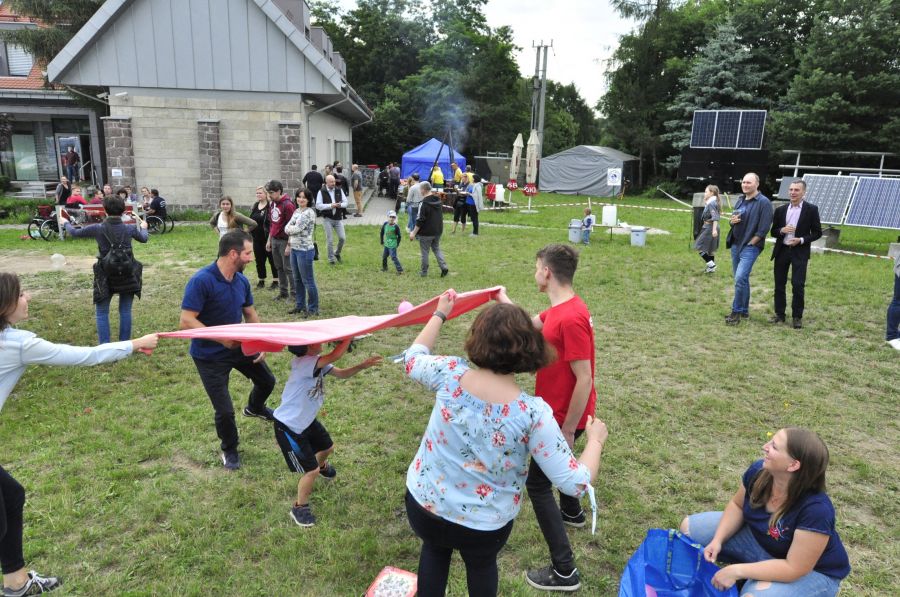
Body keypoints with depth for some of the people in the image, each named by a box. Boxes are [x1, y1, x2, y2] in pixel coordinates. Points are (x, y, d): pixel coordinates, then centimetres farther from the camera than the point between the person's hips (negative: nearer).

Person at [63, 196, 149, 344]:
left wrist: (66, 223, 28)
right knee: (125, 311, 11)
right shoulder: (130, 228, -5)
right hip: (127, 275, 2)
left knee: (102, 312, 10)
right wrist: (143, 227, 39)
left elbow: (74, 233, 6)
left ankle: (104, 347, 7)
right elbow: (143, 239, 17)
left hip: (106, 276, -2)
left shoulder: (97, 228, -9)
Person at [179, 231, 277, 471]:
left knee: (267, 381, 21)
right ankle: (229, 450, 28)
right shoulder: (201, 281, -26)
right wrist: (221, 338, -30)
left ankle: (254, 408, 56)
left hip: (239, 347, 7)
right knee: (225, 411, -3)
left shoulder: (242, 281, -4)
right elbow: (186, 322, -28)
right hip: (210, 356, -7)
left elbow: (251, 315, 7)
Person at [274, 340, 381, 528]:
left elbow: (341, 373, 0)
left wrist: (362, 366, -13)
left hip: (306, 420, 9)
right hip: (288, 427, -9)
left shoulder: (316, 362, -4)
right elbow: (335, 356, -40)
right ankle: (299, 508, 21)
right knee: (311, 471, -3)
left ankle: (321, 465, 64)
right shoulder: (302, 364, -33)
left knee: (327, 447, 29)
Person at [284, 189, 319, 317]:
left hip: (305, 250, -9)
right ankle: (300, 305, 31)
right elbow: (287, 227, 6)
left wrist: (289, 228, -1)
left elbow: (296, 229, -19)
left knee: (308, 281, -1)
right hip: (294, 249, 9)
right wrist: (292, 229, -13)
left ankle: (313, 309, 9)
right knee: (297, 279, 17)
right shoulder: (296, 211, 11)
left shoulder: (309, 212, -14)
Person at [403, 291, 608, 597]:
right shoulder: (533, 413, -28)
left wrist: (440, 313, 14)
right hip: (484, 526, -1)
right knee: (481, 564, 33)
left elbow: (412, 359, 2)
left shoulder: (450, 374, -22)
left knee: (435, 548, 36)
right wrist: (595, 439, -3)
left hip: (424, 504, 2)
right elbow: (575, 483, -21)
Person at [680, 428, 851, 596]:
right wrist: (717, 540, -15)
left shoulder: (816, 509, -37)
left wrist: (737, 571, -31)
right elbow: (737, 506, 0)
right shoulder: (759, 471, -20)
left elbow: (794, 568, -31)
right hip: (759, 538, 6)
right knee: (690, 527, -1)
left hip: (811, 572, -6)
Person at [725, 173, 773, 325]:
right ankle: (744, 311, 24)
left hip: (750, 246, -7)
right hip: (736, 245, 7)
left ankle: (736, 311, -6)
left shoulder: (764, 202, -10)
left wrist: (749, 244, -14)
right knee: (741, 279, 13)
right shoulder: (740, 200, 12)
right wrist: (732, 221, -3)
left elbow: (764, 228, -14)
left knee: (740, 278, -17)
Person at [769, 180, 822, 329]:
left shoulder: (811, 210, -2)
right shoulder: (780, 210, 7)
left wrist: (801, 240, -16)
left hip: (799, 252, -3)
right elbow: (773, 231, 11)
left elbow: (817, 233, -1)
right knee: (779, 284, 8)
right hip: (781, 251, 3)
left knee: (798, 285, -6)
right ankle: (779, 314, 19)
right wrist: (781, 230, -11)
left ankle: (797, 316, 6)